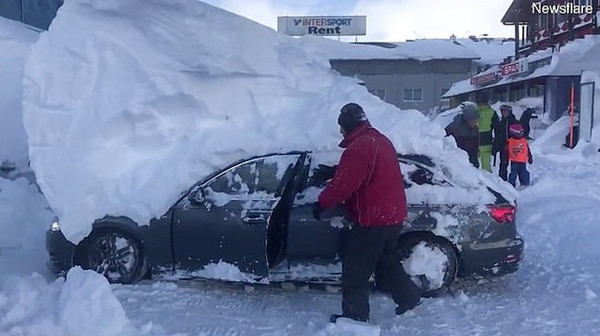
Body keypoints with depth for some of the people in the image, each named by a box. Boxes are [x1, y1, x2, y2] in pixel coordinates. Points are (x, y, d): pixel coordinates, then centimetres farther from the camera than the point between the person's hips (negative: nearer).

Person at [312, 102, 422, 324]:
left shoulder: (358, 149, -21)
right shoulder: (381, 140, 11)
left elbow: (342, 185, -23)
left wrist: (321, 204, -9)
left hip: (372, 219, -10)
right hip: (392, 214, 10)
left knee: (355, 269, 3)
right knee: (388, 260, 25)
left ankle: (355, 316, 11)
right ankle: (410, 297, 35)